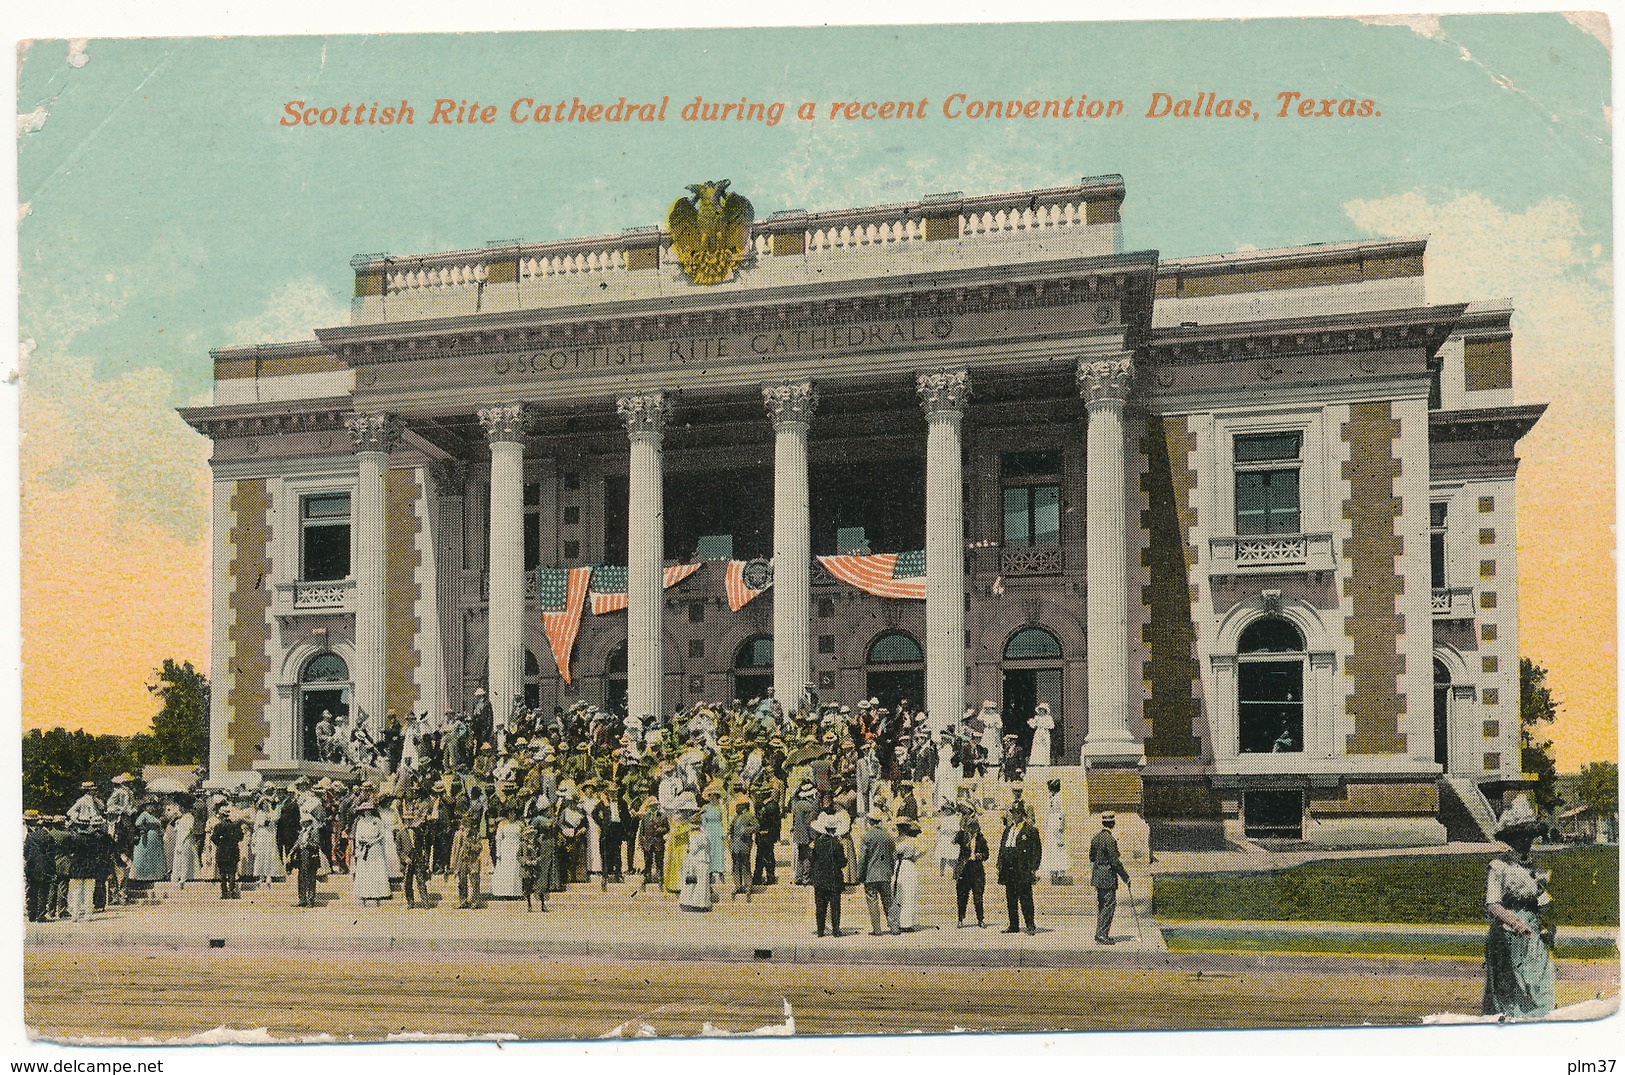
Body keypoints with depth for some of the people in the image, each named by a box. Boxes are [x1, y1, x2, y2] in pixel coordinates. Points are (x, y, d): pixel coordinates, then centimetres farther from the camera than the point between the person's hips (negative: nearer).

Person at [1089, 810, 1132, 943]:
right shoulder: (1110, 839, -17)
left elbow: (1092, 856, 17)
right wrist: (1125, 877, -10)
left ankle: (1100, 934, 18)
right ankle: (1102, 935, -7)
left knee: (1101, 906, 14)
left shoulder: (1096, 837, 9)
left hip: (1097, 876, 9)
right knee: (1109, 905, -5)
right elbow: (1115, 861, -17)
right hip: (1108, 877, -9)